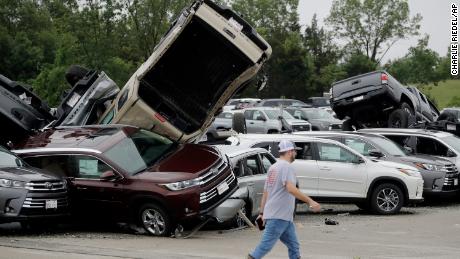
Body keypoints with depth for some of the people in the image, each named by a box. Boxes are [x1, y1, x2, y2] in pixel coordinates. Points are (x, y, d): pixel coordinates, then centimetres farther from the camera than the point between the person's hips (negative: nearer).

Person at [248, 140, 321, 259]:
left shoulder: (273, 167, 17)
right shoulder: (286, 166, -12)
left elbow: (265, 192, 19)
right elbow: (290, 188, -27)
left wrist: (262, 211, 23)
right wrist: (310, 201, -30)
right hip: (279, 216, -10)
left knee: (293, 245, 12)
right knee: (266, 244, -9)